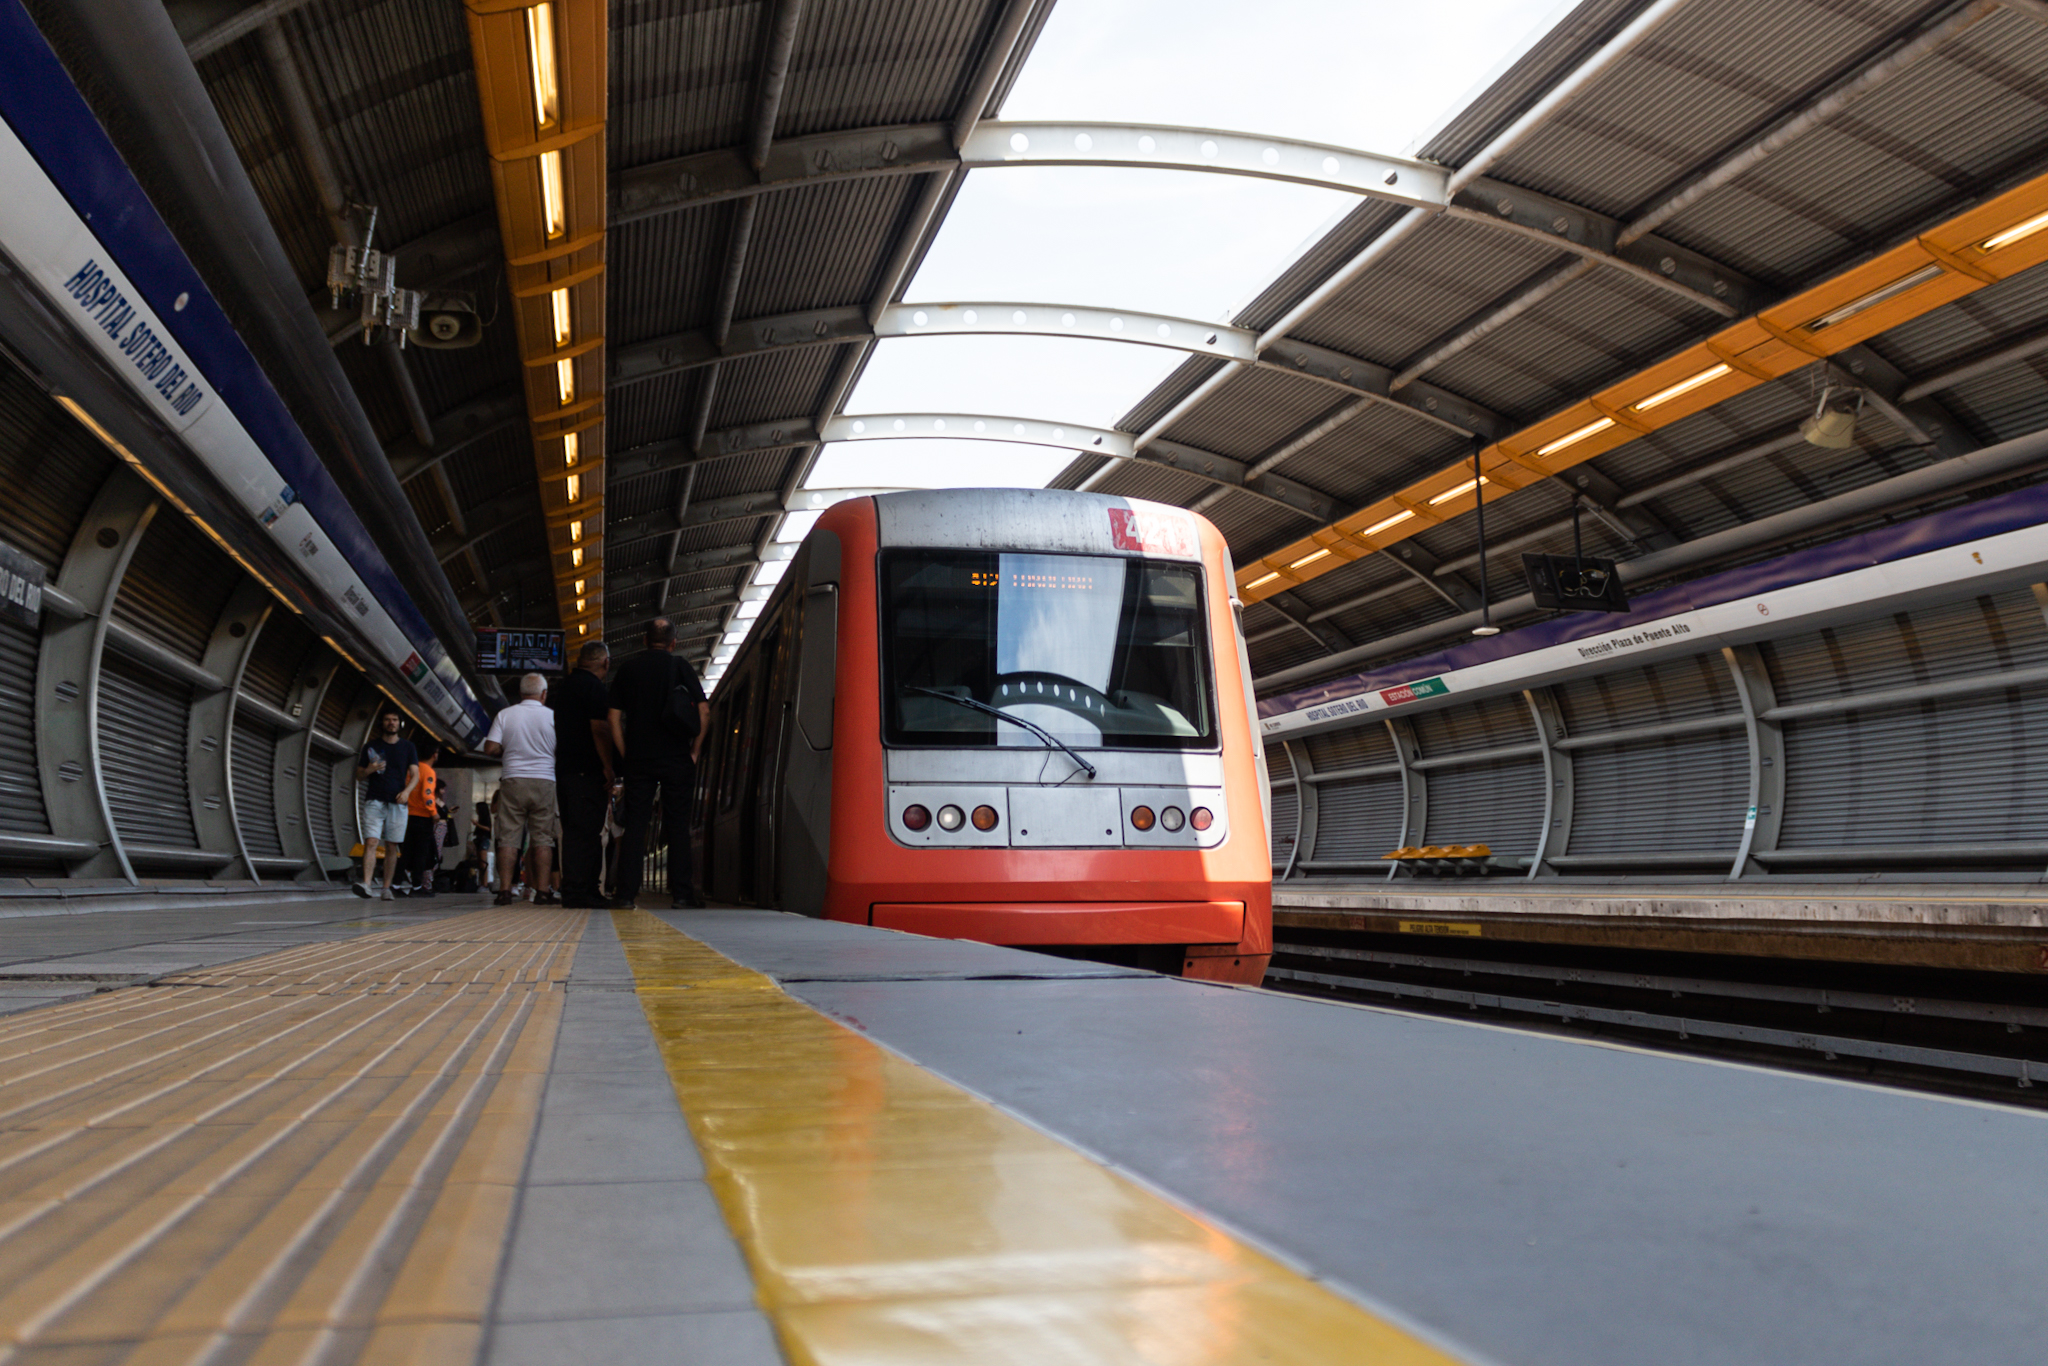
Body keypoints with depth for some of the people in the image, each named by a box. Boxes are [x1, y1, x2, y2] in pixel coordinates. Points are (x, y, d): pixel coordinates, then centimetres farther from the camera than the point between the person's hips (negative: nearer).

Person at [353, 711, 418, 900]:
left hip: (397, 802, 1)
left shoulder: (407, 746, 12)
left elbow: (415, 774, 5)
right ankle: (366, 884, -25)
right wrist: (369, 770, -10)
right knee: (371, 842, -15)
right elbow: (359, 776, 12)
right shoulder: (371, 746, 10)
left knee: (392, 847, 1)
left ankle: (387, 888, 5)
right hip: (374, 800, -1)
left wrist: (407, 790, -13)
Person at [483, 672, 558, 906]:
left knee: (508, 838, 2)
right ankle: (542, 891, -1)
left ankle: (504, 891, -3)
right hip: (544, 781, -1)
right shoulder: (552, 716, 1)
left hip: (513, 781, 1)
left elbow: (490, 748, -1)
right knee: (543, 838, 2)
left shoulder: (505, 715, 3)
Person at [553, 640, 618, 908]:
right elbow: (600, 729, -18)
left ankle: (581, 890, 13)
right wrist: (609, 768, -15)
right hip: (587, 771, -9)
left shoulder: (565, 686, 20)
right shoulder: (593, 686, -9)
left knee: (576, 829, 11)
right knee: (584, 829, -9)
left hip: (565, 767, 9)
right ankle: (578, 891, -11)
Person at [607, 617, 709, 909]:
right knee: (677, 825, 3)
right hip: (676, 760, -2)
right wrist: (694, 751, 2)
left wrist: (625, 755, 7)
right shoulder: (680, 666, 1)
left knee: (634, 826, 4)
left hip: (638, 759, 2)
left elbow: (613, 716, 4)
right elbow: (704, 711, -5)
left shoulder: (627, 668, 8)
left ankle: (626, 893, 0)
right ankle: (680, 893, 0)